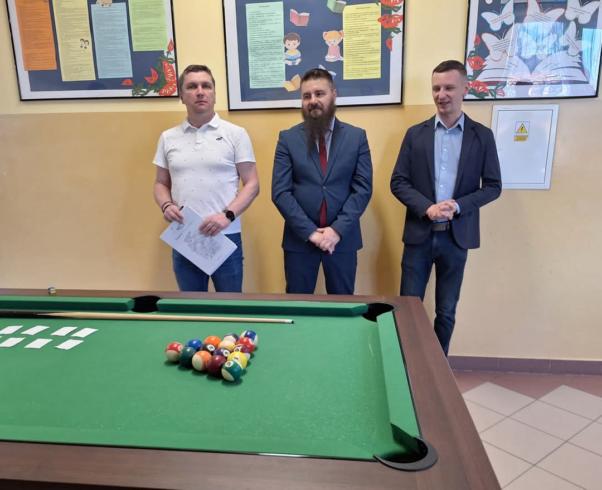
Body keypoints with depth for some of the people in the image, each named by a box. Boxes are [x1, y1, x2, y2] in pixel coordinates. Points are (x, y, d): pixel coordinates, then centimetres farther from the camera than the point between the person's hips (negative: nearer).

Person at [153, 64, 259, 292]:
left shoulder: (236, 134, -1)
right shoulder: (168, 138, 9)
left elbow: (252, 184, -3)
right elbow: (161, 183, 15)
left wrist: (227, 215, -17)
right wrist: (166, 205, -7)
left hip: (225, 237, -3)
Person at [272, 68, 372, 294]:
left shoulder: (356, 136, 2)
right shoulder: (288, 138, 0)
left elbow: (363, 188, -3)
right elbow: (280, 192, -6)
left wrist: (338, 229, -14)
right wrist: (310, 231, -14)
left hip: (343, 238, 1)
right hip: (299, 238, 0)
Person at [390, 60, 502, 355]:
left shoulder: (482, 136, 2)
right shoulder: (415, 134, 2)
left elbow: (493, 186, 1)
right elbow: (398, 182, -1)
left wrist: (458, 206, -15)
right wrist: (427, 208, -16)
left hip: (456, 236, 0)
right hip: (419, 234, 0)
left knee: (446, 312, 12)